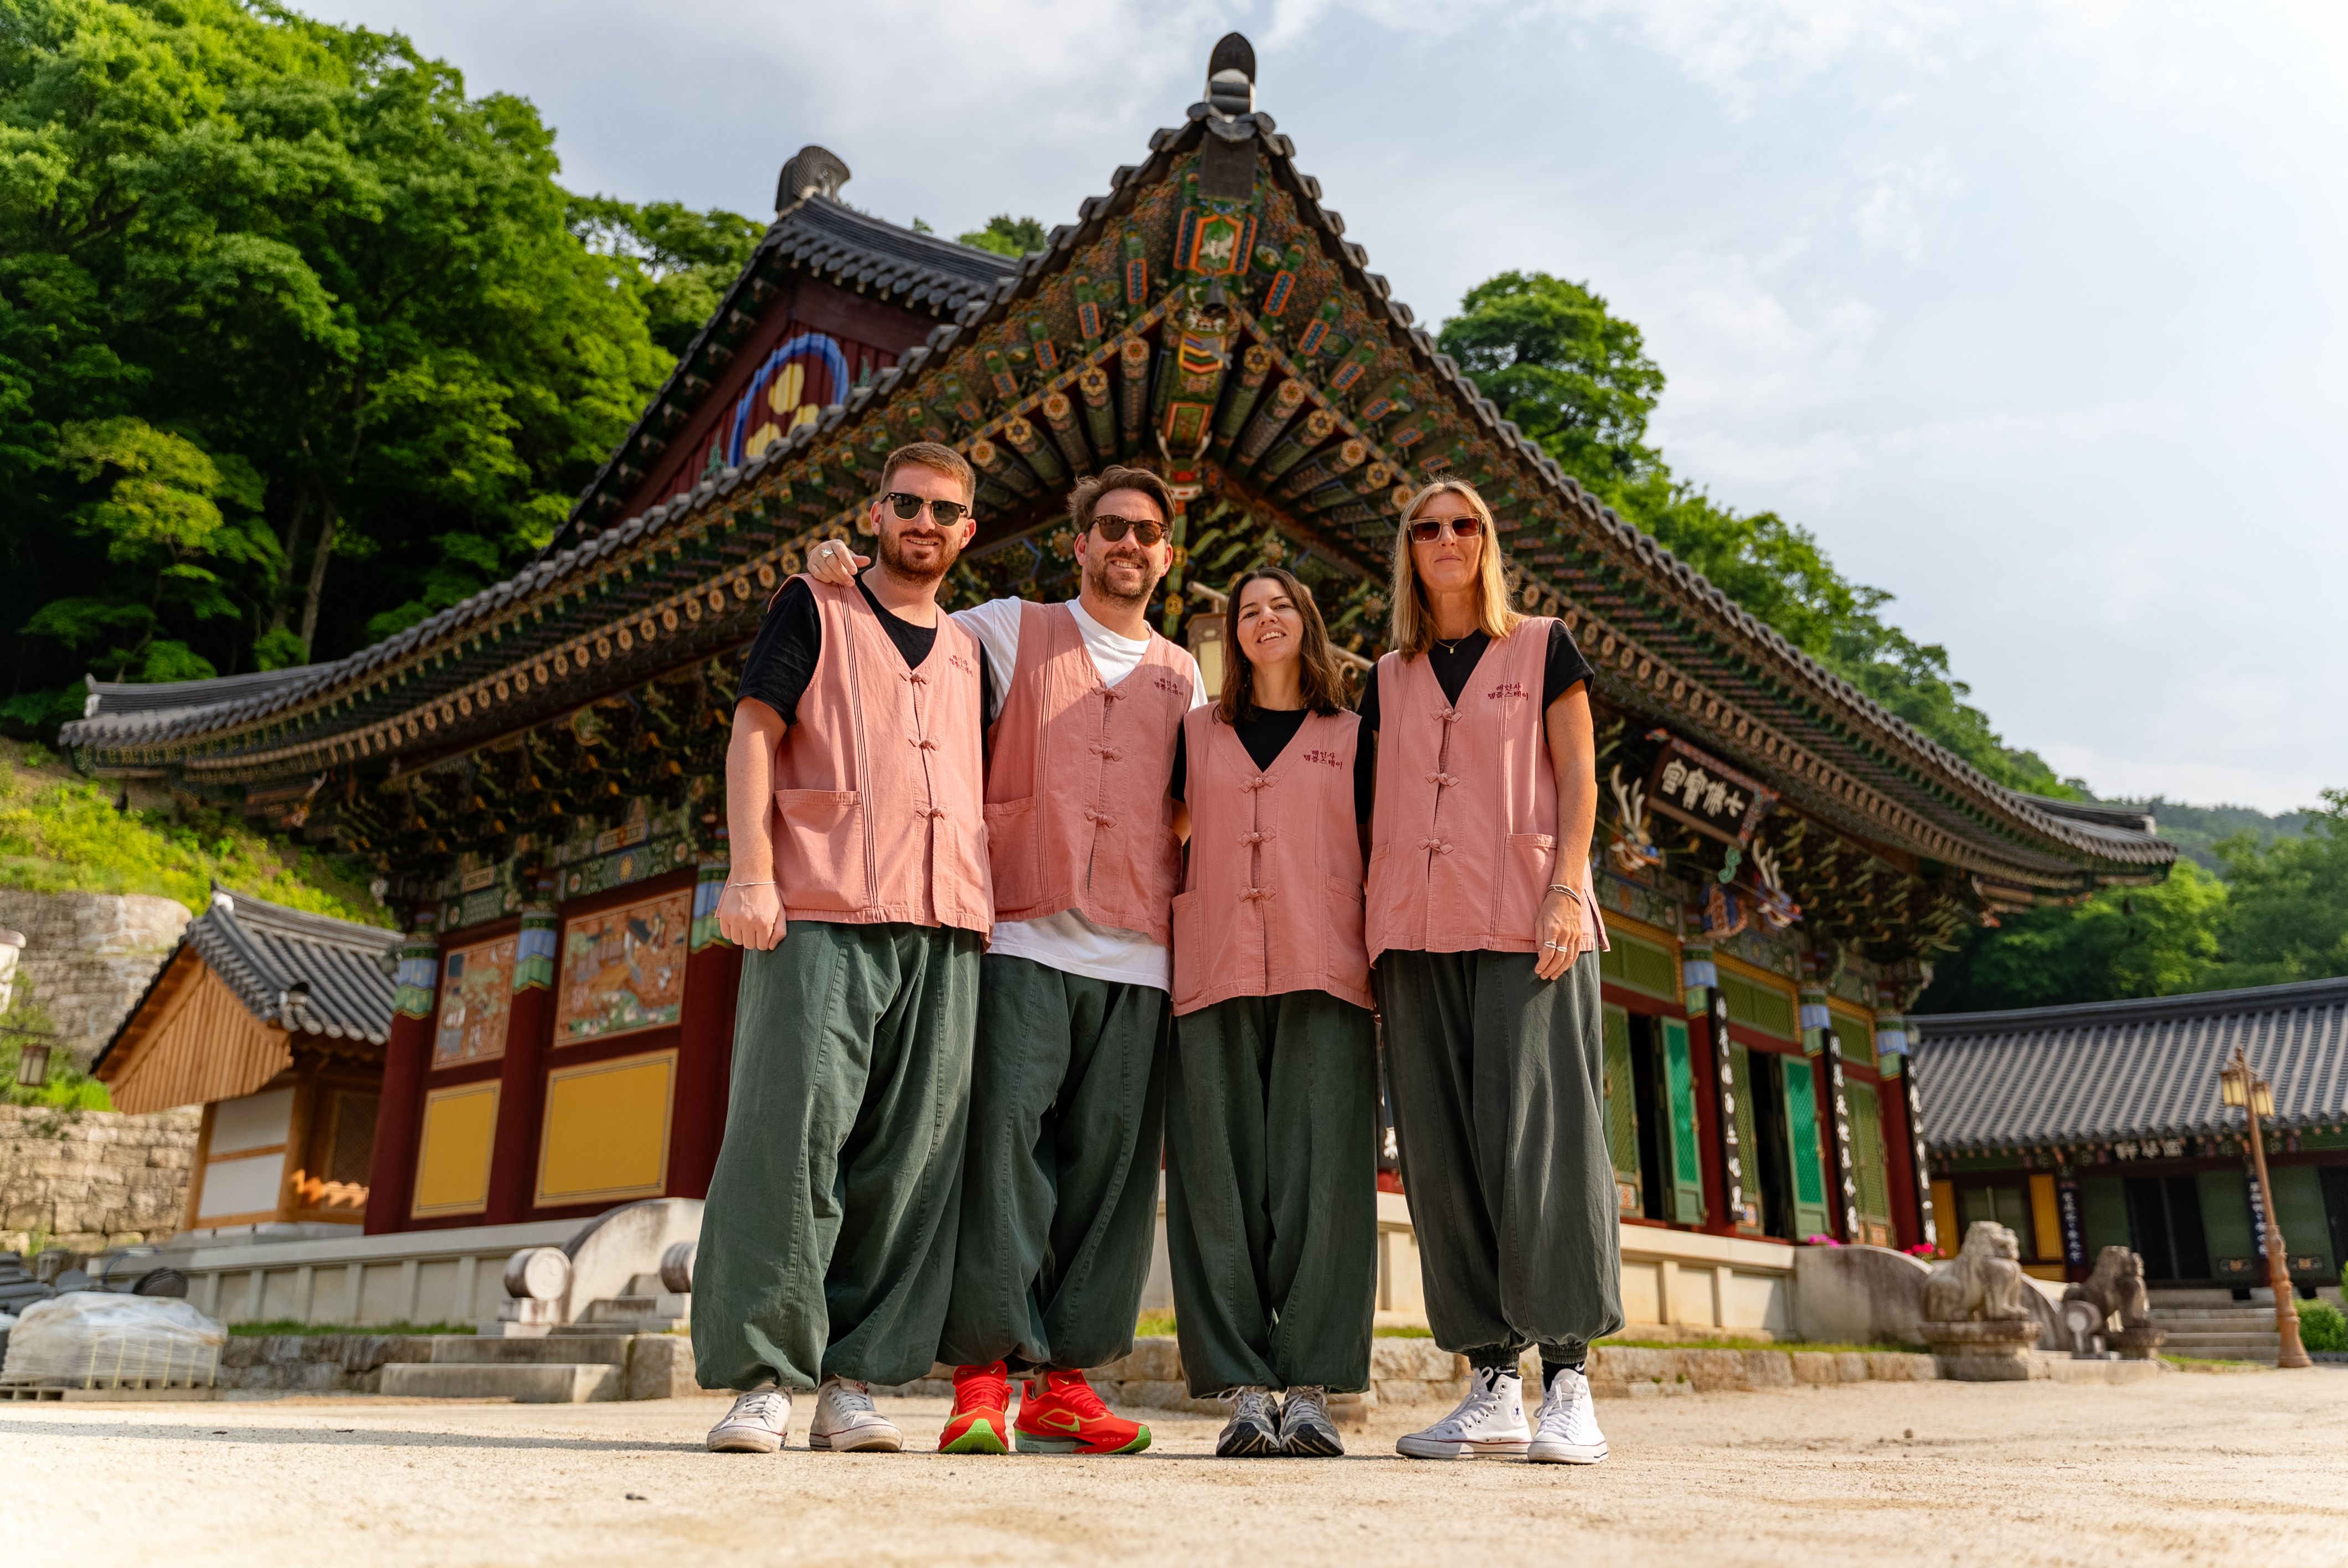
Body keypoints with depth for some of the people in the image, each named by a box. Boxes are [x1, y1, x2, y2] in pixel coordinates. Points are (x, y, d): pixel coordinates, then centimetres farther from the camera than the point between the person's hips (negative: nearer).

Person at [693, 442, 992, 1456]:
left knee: (911, 1154, -1)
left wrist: (985, 914, 13)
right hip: (820, 915, -4)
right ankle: (762, 1379, -3)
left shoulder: (970, 652, 24)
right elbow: (752, 737, 3)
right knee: (791, 1130, -11)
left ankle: (852, 1381, 5)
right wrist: (751, 872, -10)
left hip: (943, 926, 4)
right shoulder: (816, 611, 13)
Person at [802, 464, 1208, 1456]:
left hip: (1138, 960, 3)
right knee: (1003, 1132, -12)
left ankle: (1065, 1381, 9)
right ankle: (982, 1376, -4)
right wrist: (838, 583, -3)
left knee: (1111, 1161, 0)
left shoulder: (1185, 678, 21)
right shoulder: (1012, 631, 14)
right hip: (1025, 941, -3)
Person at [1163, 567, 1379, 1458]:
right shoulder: (1197, 735, 19)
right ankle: (1244, 1391, 3)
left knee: (1319, 1179, -7)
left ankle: (1310, 1389, 0)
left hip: (1324, 981, -1)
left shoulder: (1352, 738, 16)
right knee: (1222, 1184, -3)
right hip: (1214, 980, 1)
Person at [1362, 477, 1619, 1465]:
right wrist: (1372, 912, 7)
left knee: (1534, 1136, -11)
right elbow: (1379, 808, 18)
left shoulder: (1542, 647, 11)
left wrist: (1566, 888, -11)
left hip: (1525, 921, -4)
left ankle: (1566, 1383, -3)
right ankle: (1492, 1385, 6)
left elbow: (1577, 775, 3)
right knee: (1441, 1152, 0)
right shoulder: (1389, 678, 20)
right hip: (1417, 930, 4)